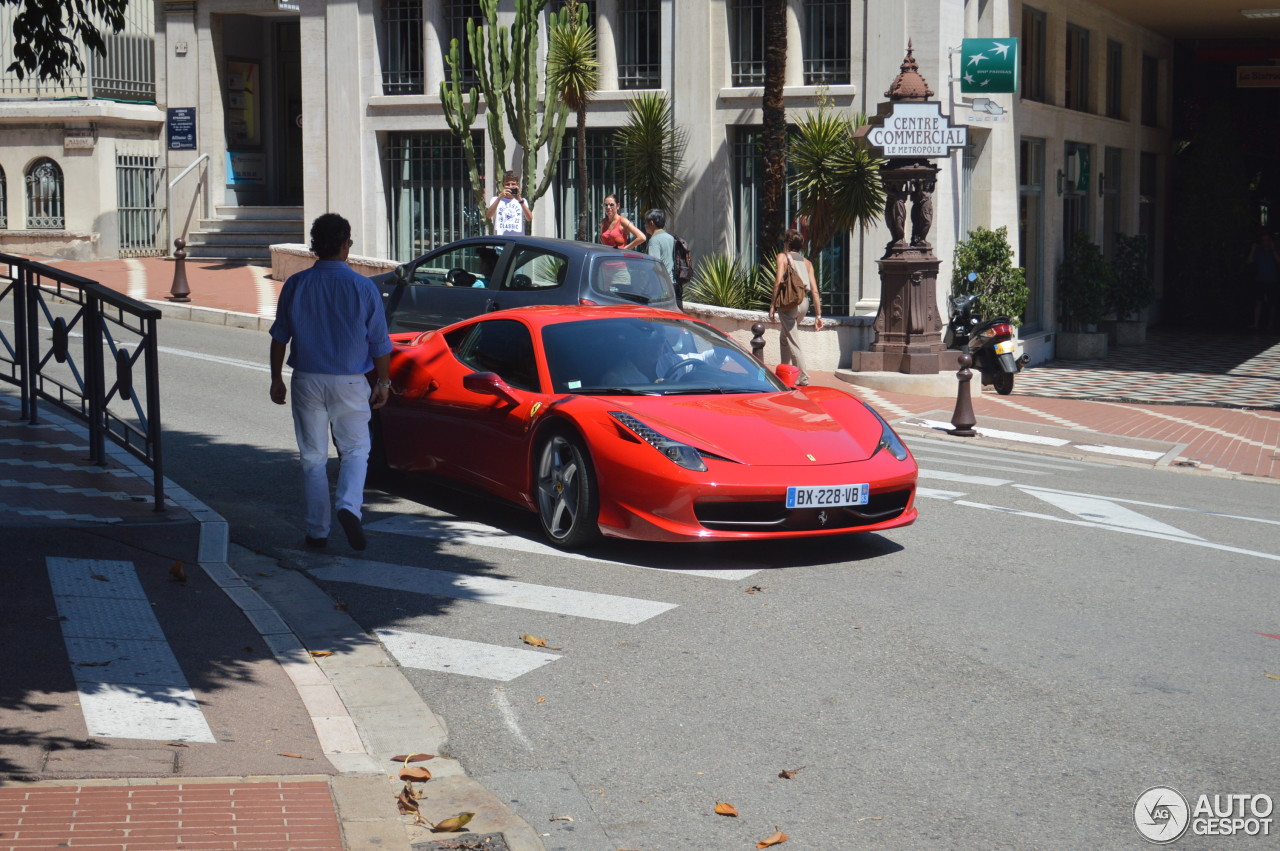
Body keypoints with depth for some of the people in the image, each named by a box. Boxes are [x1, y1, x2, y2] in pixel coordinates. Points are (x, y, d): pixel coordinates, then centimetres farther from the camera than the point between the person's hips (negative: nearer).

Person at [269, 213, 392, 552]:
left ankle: (317, 531, 12)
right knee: (355, 450, 12)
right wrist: (383, 382, 11)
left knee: (313, 457, 9)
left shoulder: (295, 285, -3)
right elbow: (380, 343, -2)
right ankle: (349, 505, -13)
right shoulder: (363, 288, -7)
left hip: (307, 381, 1)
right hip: (350, 383, -1)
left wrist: (277, 378, 15)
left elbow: (279, 336, 4)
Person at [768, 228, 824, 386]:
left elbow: (778, 281, -11)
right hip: (804, 302, 6)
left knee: (793, 343, -5)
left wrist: (772, 305, -11)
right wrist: (818, 315, 11)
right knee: (785, 337, 24)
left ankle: (803, 379, -12)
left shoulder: (783, 257, 4)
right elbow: (814, 290, 11)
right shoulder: (807, 262, 18)